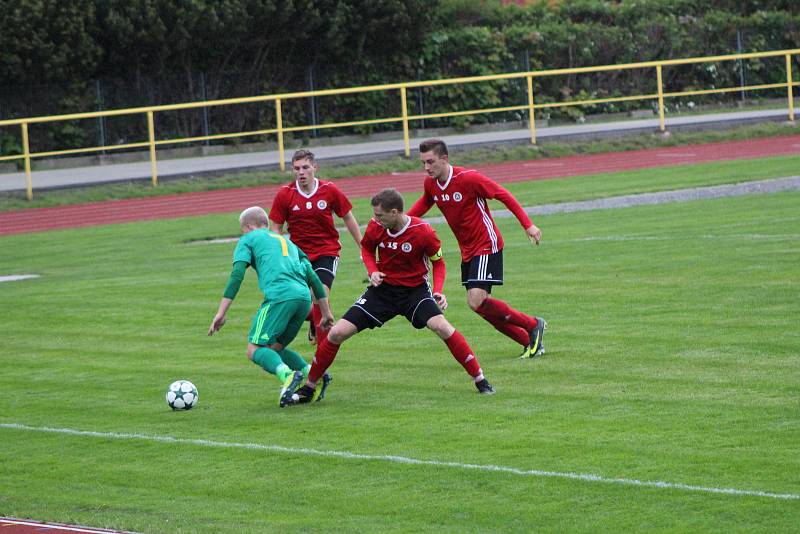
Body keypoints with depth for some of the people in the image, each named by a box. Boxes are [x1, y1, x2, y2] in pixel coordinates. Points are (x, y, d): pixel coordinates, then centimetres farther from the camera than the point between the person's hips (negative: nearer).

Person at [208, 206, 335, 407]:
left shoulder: (248, 240, 17)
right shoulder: (286, 241, 34)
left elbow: (237, 275, 1)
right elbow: (313, 277, 29)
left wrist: (221, 313, -3)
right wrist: (326, 313, 31)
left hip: (279, 296, -6)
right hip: (304, 298, 6)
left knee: (255, 350, -5)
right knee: (275, 347, 19)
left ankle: (287, 375, -33)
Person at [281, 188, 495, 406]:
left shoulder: (423, 231, -20)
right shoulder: (375, 227, -10)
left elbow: (438, 262, -4)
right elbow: (366, 248, 12)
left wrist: (438, 290, -19)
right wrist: (373, 271, -8)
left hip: (415, 289, -3)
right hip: (383, 289, 3)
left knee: (442, 327, -28)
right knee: (337, 333, -7)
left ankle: (480, 380, -13)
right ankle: (308, 388, 10)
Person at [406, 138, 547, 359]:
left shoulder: (469, 178, -21)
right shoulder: (431, 184, 0)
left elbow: (504, 195, -15)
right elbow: (424, 203, 23)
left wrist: (528, 225, -19)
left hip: (487, 246, -8)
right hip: (467, 250, 8)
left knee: (477, 301, -19)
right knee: (483, 306, 5)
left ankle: (533, 325, -2)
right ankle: (530, 342, 18)